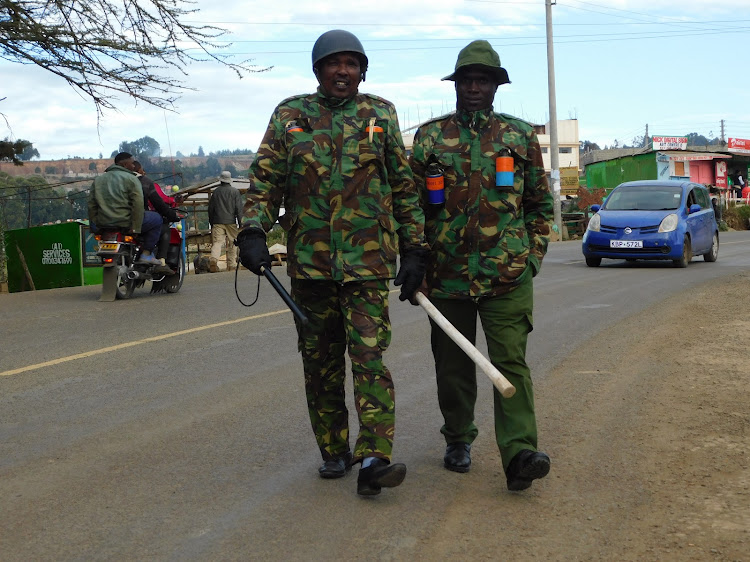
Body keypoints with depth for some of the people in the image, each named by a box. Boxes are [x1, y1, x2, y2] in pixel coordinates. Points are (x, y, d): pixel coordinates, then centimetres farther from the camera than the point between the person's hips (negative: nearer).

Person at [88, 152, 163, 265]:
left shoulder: (98, 180, 17)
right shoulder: (130, 179, -2)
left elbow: (91, 205, 13)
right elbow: (138, 204, -13)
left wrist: (95, 225, 18)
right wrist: (136, 229, -13)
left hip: (103, 225, 6)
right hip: (125, 223, -6)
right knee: (156, 219, 14)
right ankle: (146, 254, 4)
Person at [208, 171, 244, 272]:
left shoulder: (216, 192, 8)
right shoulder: (235, 191, 1)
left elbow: (210, 208, 12)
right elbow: (239, 208, -3)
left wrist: (211, 222, 21)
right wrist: (240, 222, 1)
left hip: (218, 222, 1)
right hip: (231, 221, -1)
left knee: (217, 242, -5)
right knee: (232, 244, 7)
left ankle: (214, 258, -31)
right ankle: (231, 265, 8)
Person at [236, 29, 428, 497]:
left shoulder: (381, 115, 8)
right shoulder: (290, 116, 9)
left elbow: (405, 187, 9)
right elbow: (265, 178, 5)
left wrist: (414, 249, 5)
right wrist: (254, 232, -11)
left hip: (368, 262, -2)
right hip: (309, 261, 2)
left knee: (369, 357, -12)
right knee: (320, 364, 9)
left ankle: (373, 458, -16)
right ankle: (334, 452, 22)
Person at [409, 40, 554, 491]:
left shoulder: (521, 136, 8)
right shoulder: (429, 136, 7)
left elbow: (541, 202, 14)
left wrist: (534, 256, 7)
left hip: (508, 275, -1)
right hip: (446, 274, 1)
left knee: (510, 361, -10)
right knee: (453, 365, 10)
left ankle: (519, 453, -16)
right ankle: (458, 440, 28)